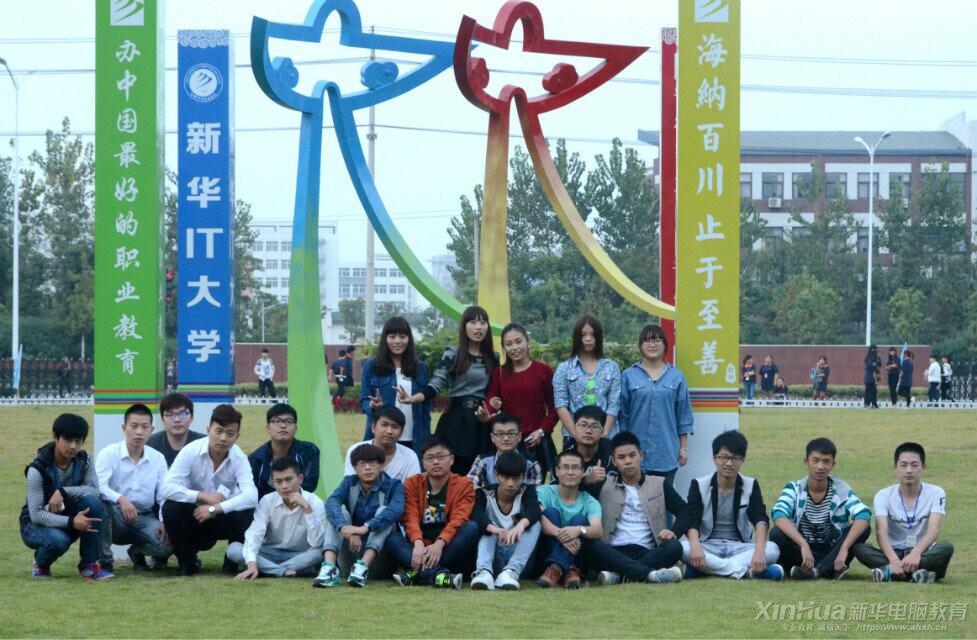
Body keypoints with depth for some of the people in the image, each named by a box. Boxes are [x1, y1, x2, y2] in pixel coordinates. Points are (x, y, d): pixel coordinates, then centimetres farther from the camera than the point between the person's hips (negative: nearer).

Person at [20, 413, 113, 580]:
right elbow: (36, 514, -25)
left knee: (92, 501, -26)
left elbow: (94, 490, -17)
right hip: (36, 523, -4)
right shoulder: (38, 469, -23)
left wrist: (63, 492, -30)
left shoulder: (83, 459, -8)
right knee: (58, 540, -38)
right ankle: (41, 564, 0)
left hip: (68, 515, 4)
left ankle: (89, 565, -17)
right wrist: (71, 522, -37)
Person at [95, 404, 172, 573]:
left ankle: (137, 551, 12)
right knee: (99, 502, -37)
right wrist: (121, 499, -38)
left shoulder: (158, 459, 5)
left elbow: (164, 497, 1)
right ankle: (104, 560, -16)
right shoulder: (109, 454, -6)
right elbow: (98, 487, -21)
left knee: (168, 542, -27)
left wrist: (165, 522, -18)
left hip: (144, 519, 3)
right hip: (115, 518, -3)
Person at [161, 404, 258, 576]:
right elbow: (168, 488, -25)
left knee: (246, 514, -29)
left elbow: (251, 496, -30)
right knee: (171, 508, -30)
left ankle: (232, 561, 0)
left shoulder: (239, 458, -15)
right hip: (193, 519, 0)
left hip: (223, 519, 0)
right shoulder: (191, 451, -17)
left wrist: (215, 508, -37)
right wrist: (203, 496, -31)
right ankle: (187, 561, -5)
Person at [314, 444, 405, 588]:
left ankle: (363, 566, -42)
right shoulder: (350, 482, 2)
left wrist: (365, 528, -44)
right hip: (351, 547, 2)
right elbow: (331, 502, -19)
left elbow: (396, 509, -29)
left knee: (384, 511, -24)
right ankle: (329, 567, -40)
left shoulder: (393, 485, -6)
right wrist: (346, 528, -41)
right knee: (339, 511, -19)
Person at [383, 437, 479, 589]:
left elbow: (458, 520, -14)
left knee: (472, 527, -28)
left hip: (448, 547, -1)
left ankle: (417, 572, -34)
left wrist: (439, 544, -32)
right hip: (420, 548, 1)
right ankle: (438, 574, -46)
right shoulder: (412, 484, 5)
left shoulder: (463, 485, 1)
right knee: (390, 536, -25)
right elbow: (410, 518, -9)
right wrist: (418, 544, -29)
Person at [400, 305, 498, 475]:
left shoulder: (493, 358, 11)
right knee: (452, 473, -6)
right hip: (457, 420, -3)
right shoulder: (452, 355, -1)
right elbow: (435, 385, -7)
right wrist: (412, 398, -24)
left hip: (482, 423, 3)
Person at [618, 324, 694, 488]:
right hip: (636, 453, -1)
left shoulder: (676, 377, 7)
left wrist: (684, 448, 6)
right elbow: (622, 414, 5)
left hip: (666, 454, 1)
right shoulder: (629, 376, 4)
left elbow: (684, 415, 9)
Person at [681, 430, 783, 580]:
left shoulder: (751, 486, 4)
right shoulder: (699, 485, 1)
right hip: (708, 547, -1)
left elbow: (761, 520, -10)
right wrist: (695, 547, -34)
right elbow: (692, 522, -11)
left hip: (740, 547, 1)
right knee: (683, 547, -35)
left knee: (772, 550, -29)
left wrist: (759, 551, -30)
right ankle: (744, 570, -32)